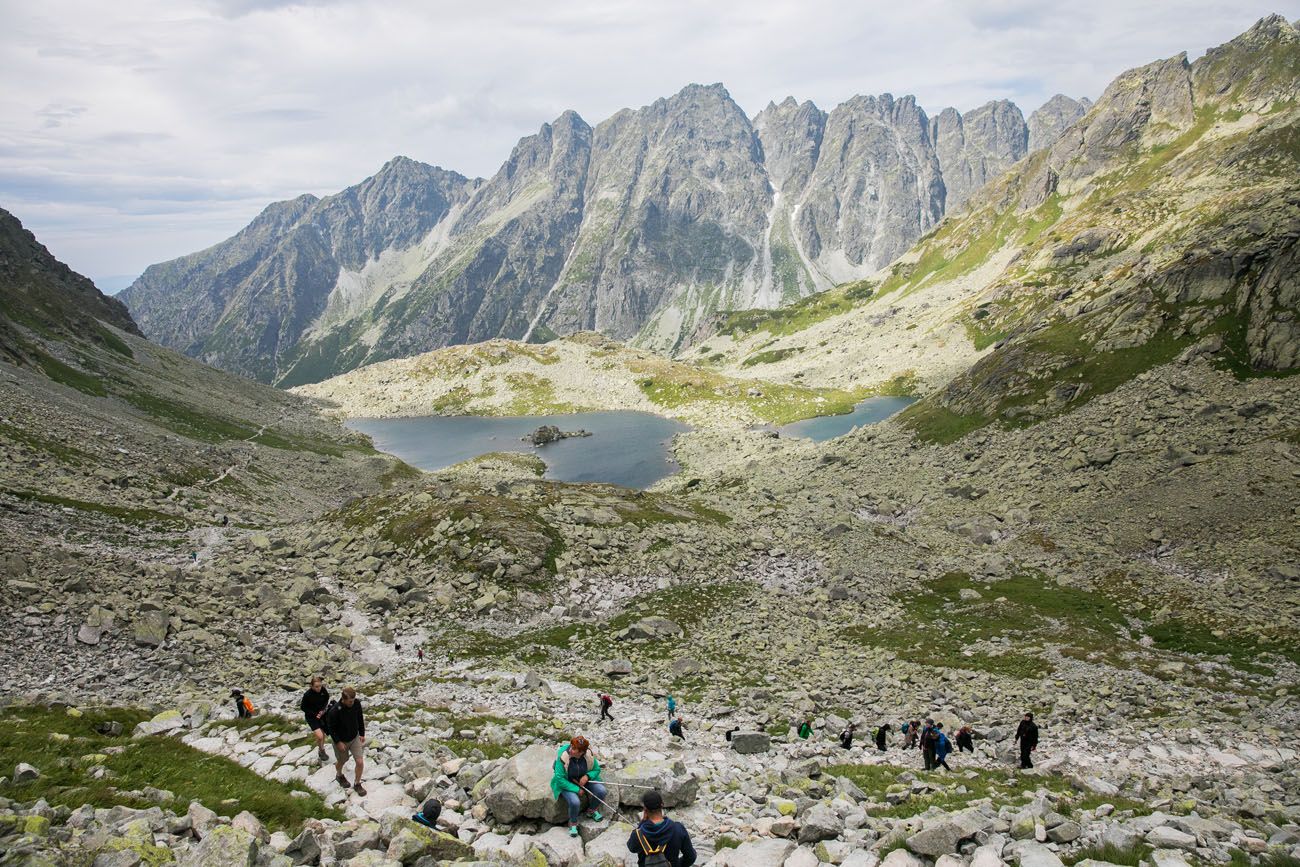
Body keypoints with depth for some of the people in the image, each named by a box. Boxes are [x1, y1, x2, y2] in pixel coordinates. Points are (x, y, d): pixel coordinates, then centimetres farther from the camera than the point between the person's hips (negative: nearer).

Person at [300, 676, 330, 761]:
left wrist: (323, 710, -8)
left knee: (323, 734, 17)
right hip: (311, 716, -4)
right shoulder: (307, 695, -27)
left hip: (321, 714, 4)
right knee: (319, 736, -17)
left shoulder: (323, 690, -16)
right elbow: (303, 707, -13)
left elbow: (326, 698, 5)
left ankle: (321, 751, 42)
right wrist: (315, 714, -18)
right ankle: (321, 750, 13)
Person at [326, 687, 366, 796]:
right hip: (341, 740, -3)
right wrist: (338, 742, -15)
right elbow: (330, 728, -18)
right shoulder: (334, 711, -33)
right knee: (342, 760, 21)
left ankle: (357, 784, 24)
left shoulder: (357, 703, -21)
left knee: (360, 762, -1)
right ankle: (339, 775, 56)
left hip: (355, 738, 3)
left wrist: (362, 734, 2)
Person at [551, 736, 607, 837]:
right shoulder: (563, 756, -29)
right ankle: (573, 823, 1)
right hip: (566, 784, -4)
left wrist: (587, 776, -21)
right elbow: (560, 778, -24)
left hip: (583, 780, 4)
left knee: (601, 791, -18)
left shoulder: (589, 755, -18)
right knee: (575, 802, -31)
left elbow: (596, 769, 1)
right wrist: (576, 789, -23)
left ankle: (593, 810, 14)